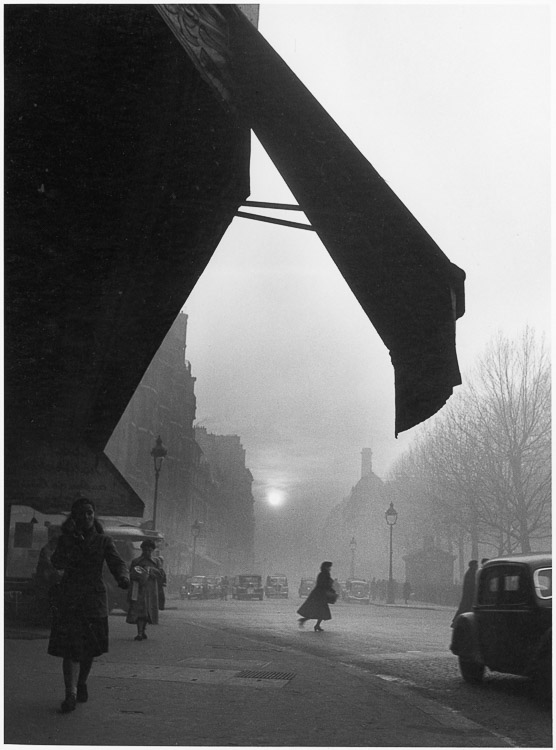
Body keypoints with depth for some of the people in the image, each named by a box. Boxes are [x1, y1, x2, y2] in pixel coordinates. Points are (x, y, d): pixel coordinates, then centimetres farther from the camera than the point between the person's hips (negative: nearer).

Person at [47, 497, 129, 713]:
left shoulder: (103, 541, 6)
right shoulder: (66, 539, 6)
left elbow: (116, 562, -7)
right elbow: (57, 563, -9)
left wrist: (123, 576, -29)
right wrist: (69, 540, -24)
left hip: (94, 599, 1)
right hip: (68, 599, -1)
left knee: (89, 648, 11)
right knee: (70, 648, -11)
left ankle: (81, 684, 34)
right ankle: (71, 694, -12)